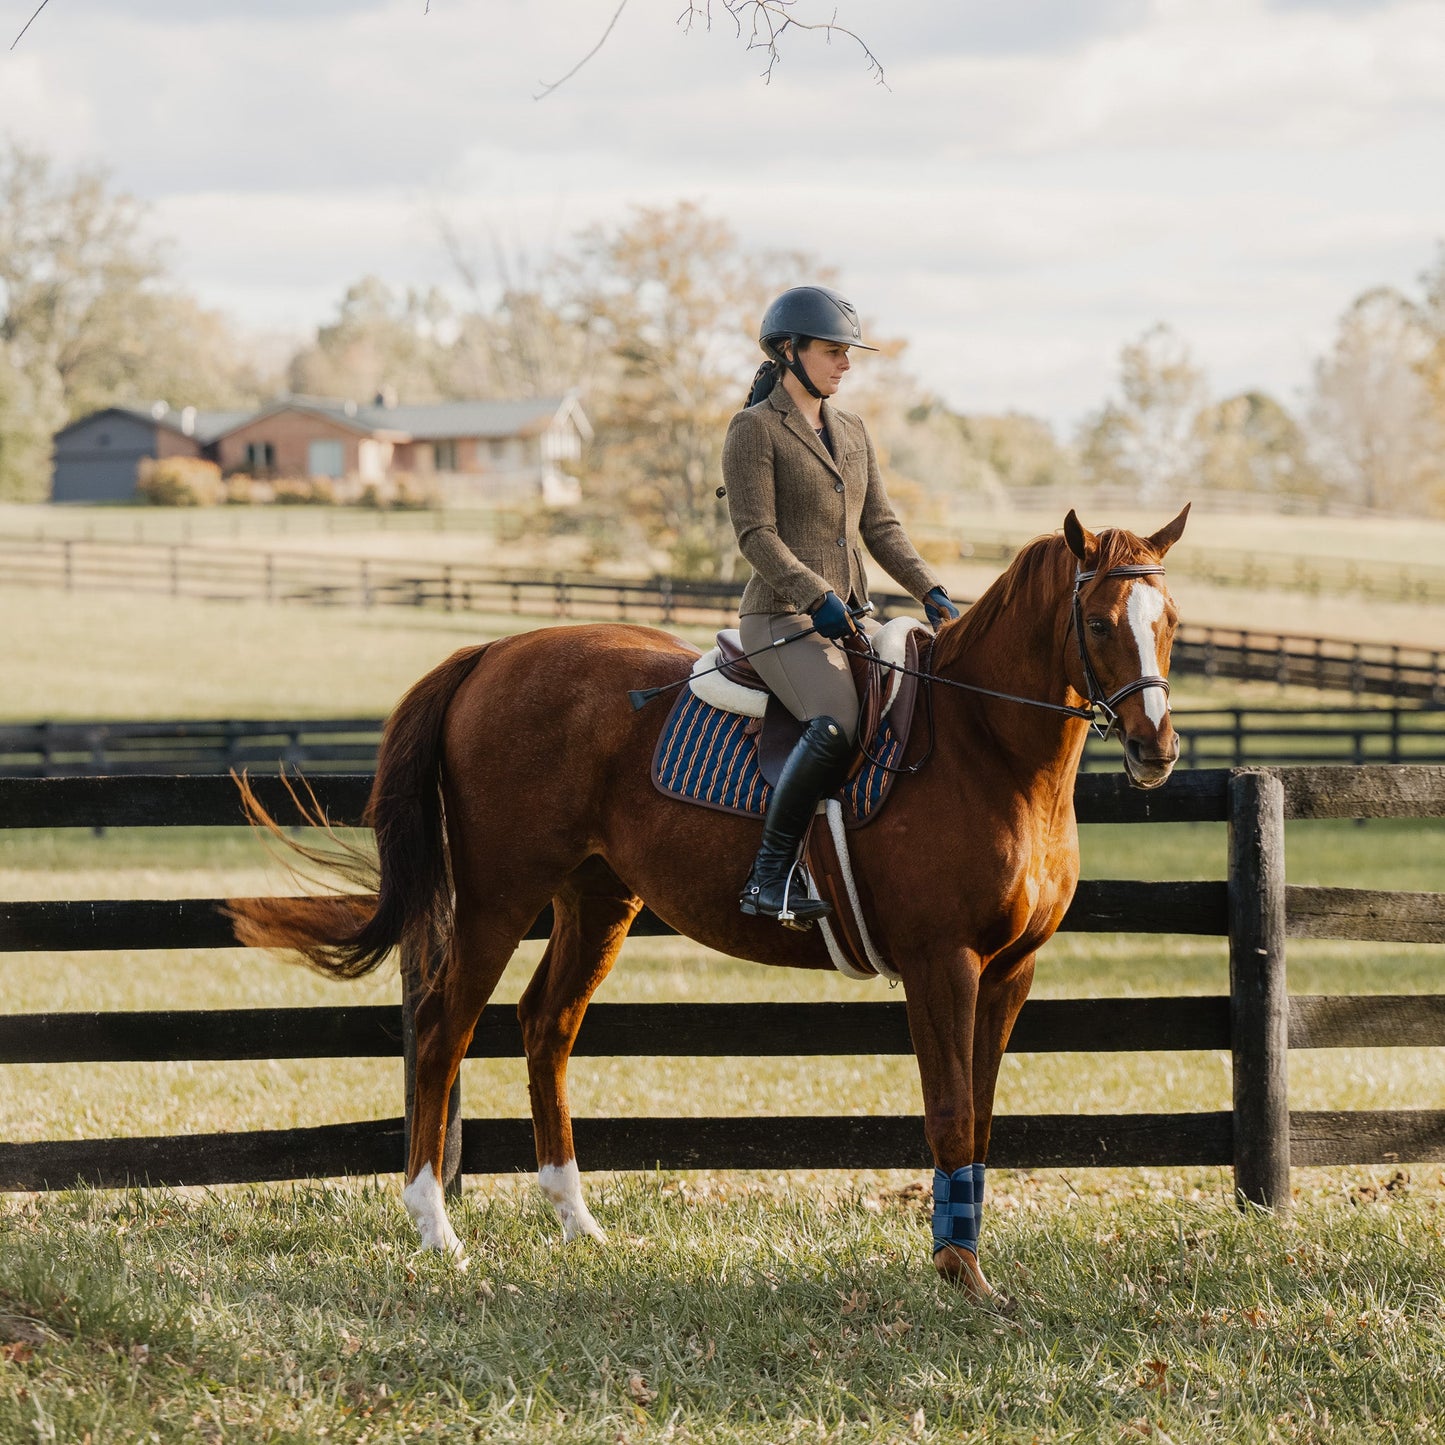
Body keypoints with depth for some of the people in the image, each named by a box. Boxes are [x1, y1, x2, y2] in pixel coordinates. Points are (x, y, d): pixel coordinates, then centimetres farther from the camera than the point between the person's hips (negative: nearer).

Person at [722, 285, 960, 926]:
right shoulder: (754, 430, -4)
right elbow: (756, 534, -12)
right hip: (782, 617, -8)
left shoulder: (852, 432, 19)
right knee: (837, 724, -32)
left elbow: (880, 526, 18)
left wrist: (929, 590, 4)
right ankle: (769, 878, -27)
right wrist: (816, 595, -22)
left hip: (850, 616, 8)